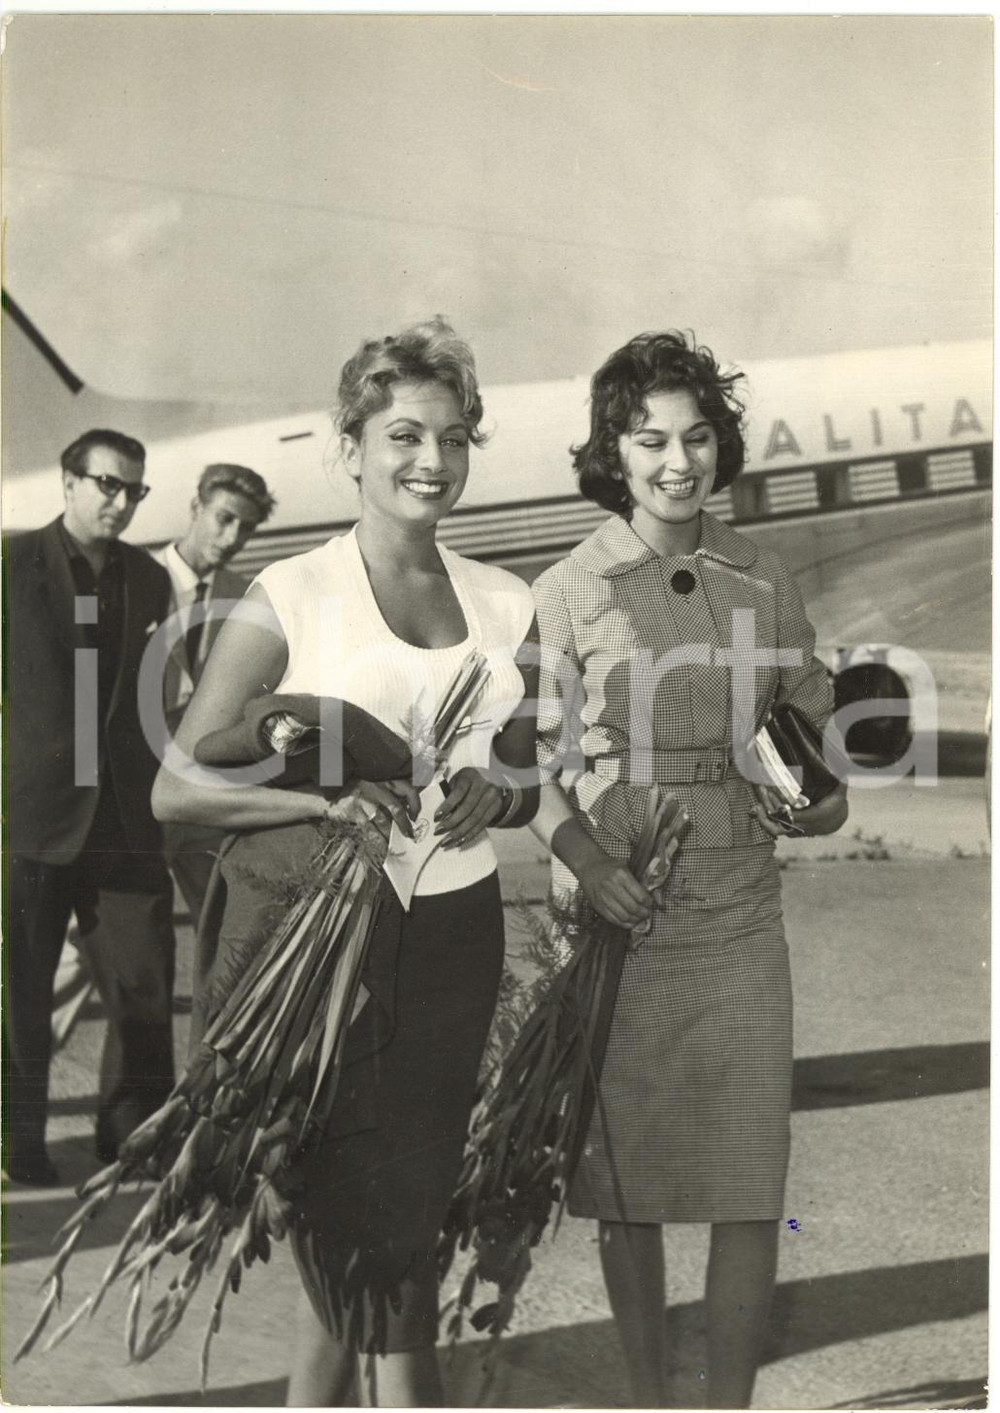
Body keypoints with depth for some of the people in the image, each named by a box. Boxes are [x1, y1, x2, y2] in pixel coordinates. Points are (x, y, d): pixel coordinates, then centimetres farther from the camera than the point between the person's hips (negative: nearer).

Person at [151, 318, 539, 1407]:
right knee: (363, 1245, 0)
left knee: (410, 1232, 8)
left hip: (454, 939, 4)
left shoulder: (503, 604, 10)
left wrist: (497, 793, -1)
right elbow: (177, 788, -6)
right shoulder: (290, 598, -3)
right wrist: (332, 797, -19)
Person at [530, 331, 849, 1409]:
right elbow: (540, 759, -2)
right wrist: (589, 864, -18)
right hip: (614, 918, -2)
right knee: (626, 1176, 9)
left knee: (751, 1181, 2)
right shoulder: (565, 592, -1)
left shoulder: (764, 580, 7)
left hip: (740, 923, 2)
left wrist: (821, 802, -5)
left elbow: (810, 724, 16)